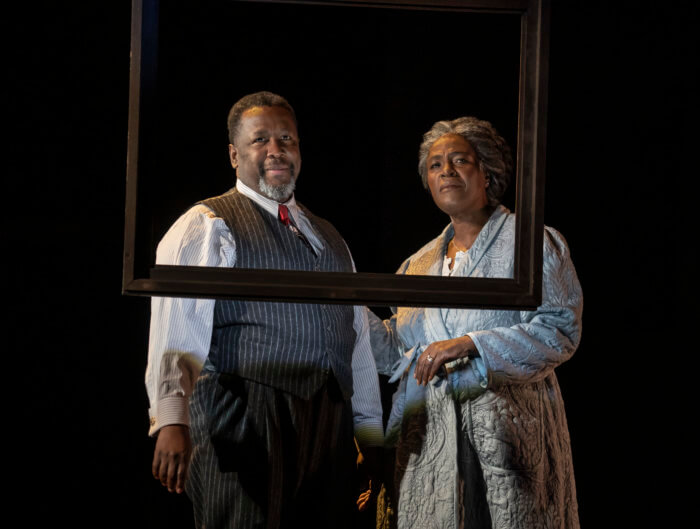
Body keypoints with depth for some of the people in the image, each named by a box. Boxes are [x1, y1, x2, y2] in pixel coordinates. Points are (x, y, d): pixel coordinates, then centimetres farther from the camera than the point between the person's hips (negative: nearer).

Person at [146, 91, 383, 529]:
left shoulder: (329, 238, 24)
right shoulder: (205, 227, 2)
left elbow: (358, 342, 23)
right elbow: (175, 332, -10)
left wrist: (370, 435, 17)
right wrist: (172, 419, -23)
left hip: (328, 430, 6)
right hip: (243, 432, -6)